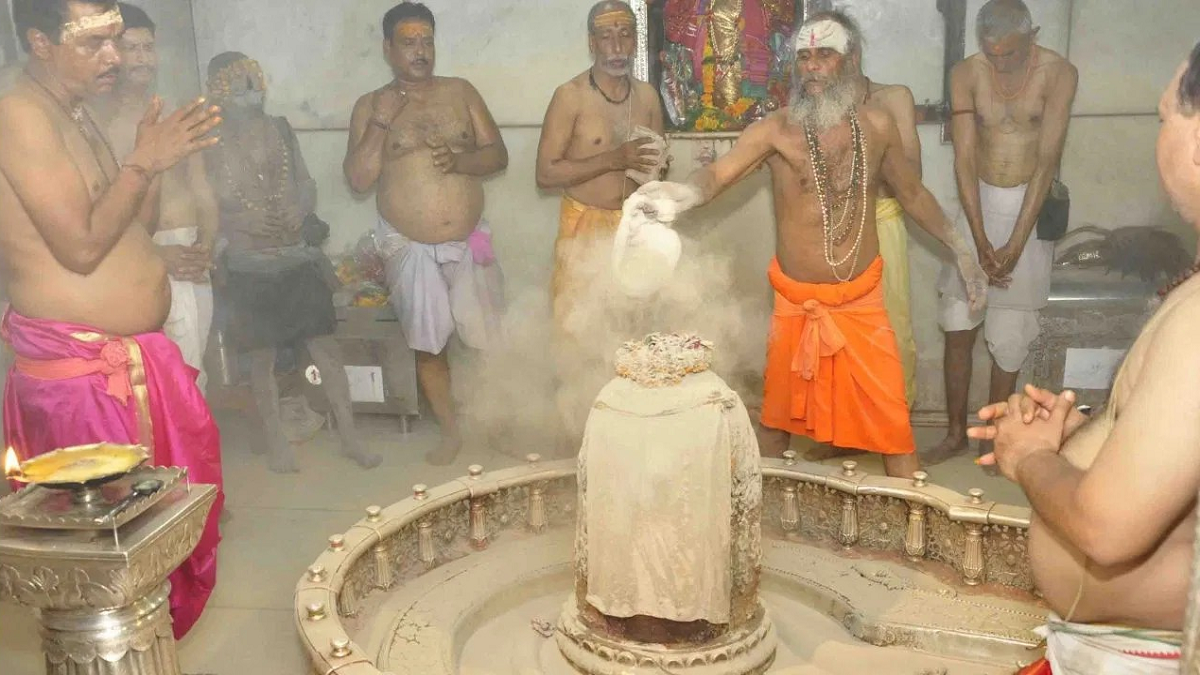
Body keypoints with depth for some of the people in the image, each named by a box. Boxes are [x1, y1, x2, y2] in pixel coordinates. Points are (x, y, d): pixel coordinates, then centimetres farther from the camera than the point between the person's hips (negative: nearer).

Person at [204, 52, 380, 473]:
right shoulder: (213, 145, -4)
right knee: (262, 358, 6)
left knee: (325, 346, 2)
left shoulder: (281, 130, 7)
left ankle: (349, 436, 14)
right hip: (248, 267, -3)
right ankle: (276, 443, 22)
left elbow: (305, 181, 13)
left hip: (297, 259, 3)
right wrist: (241, 220, -19)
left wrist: (300, 208, -6)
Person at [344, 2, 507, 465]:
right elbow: (358, 179, -9)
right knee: (428, 347, 8)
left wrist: (459, 160, -20)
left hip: (469, 242, 1)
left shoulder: (461, 92, 3)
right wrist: (380, 122, -18)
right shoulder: (370, 106, -2)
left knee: (489, 340, 7)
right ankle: (451, 432, 26)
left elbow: (498, 155, 0)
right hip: (410, 249, -1)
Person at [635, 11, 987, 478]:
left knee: (891, 420, 3)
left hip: (862, 300, 1)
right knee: (778, 412, 16)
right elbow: (719, 174, -27)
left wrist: (960, 251, 14)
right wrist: (685, 192, -50)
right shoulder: (775, 130, -11)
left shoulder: (877, 125, -2)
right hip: (797, 303, -1)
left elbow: (912, 194, 12)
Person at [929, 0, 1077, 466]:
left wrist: (1015, 243, -20)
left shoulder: (1058, 74, -12)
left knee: (1009, 337, 2)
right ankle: (956, 432, 19)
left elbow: (1047, 161, -15)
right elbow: (964, 159, -10)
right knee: (958, 326, 4)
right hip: (977, 203, 2)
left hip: (1029, 207, -2)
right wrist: (980, 240, -16)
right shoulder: (965, 75, -7)